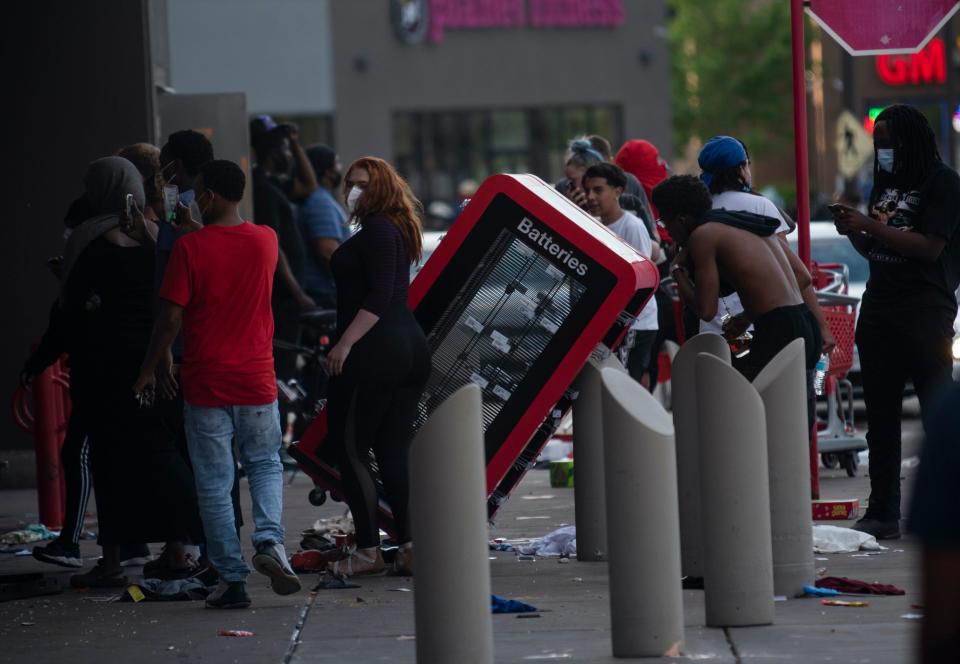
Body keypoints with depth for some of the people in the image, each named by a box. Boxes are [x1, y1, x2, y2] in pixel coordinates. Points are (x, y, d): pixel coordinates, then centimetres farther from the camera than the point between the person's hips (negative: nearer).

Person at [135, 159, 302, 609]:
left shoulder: (189, 247, -11)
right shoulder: (265, 241, 0)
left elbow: (171, 318, -11)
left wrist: (151, 367, 1)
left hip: (205, 382, -3)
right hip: (257, 379, 3)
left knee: (214, 483, 5)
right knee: (265, 465, 19)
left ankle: (232, 579, 5)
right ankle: (269, 539, -7)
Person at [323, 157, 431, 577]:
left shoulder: (377, 230, -11)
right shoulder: (398, 229, 19)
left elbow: (379, 295, -20)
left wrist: (346, 342, -22)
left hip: (373, 353, -10)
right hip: (409, 349, 10)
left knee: (351, 449, -4)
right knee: (395, 452, 9)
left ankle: (368, 551, -5)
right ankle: (411, 545, 5)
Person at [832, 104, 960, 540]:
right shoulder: (885, 183, 18)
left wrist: (871, 226, -16)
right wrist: (853, 232, 4)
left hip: (925, 311, -8)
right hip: (879, 308, 8)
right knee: (880, 417, 7)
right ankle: (882, 513, 11)